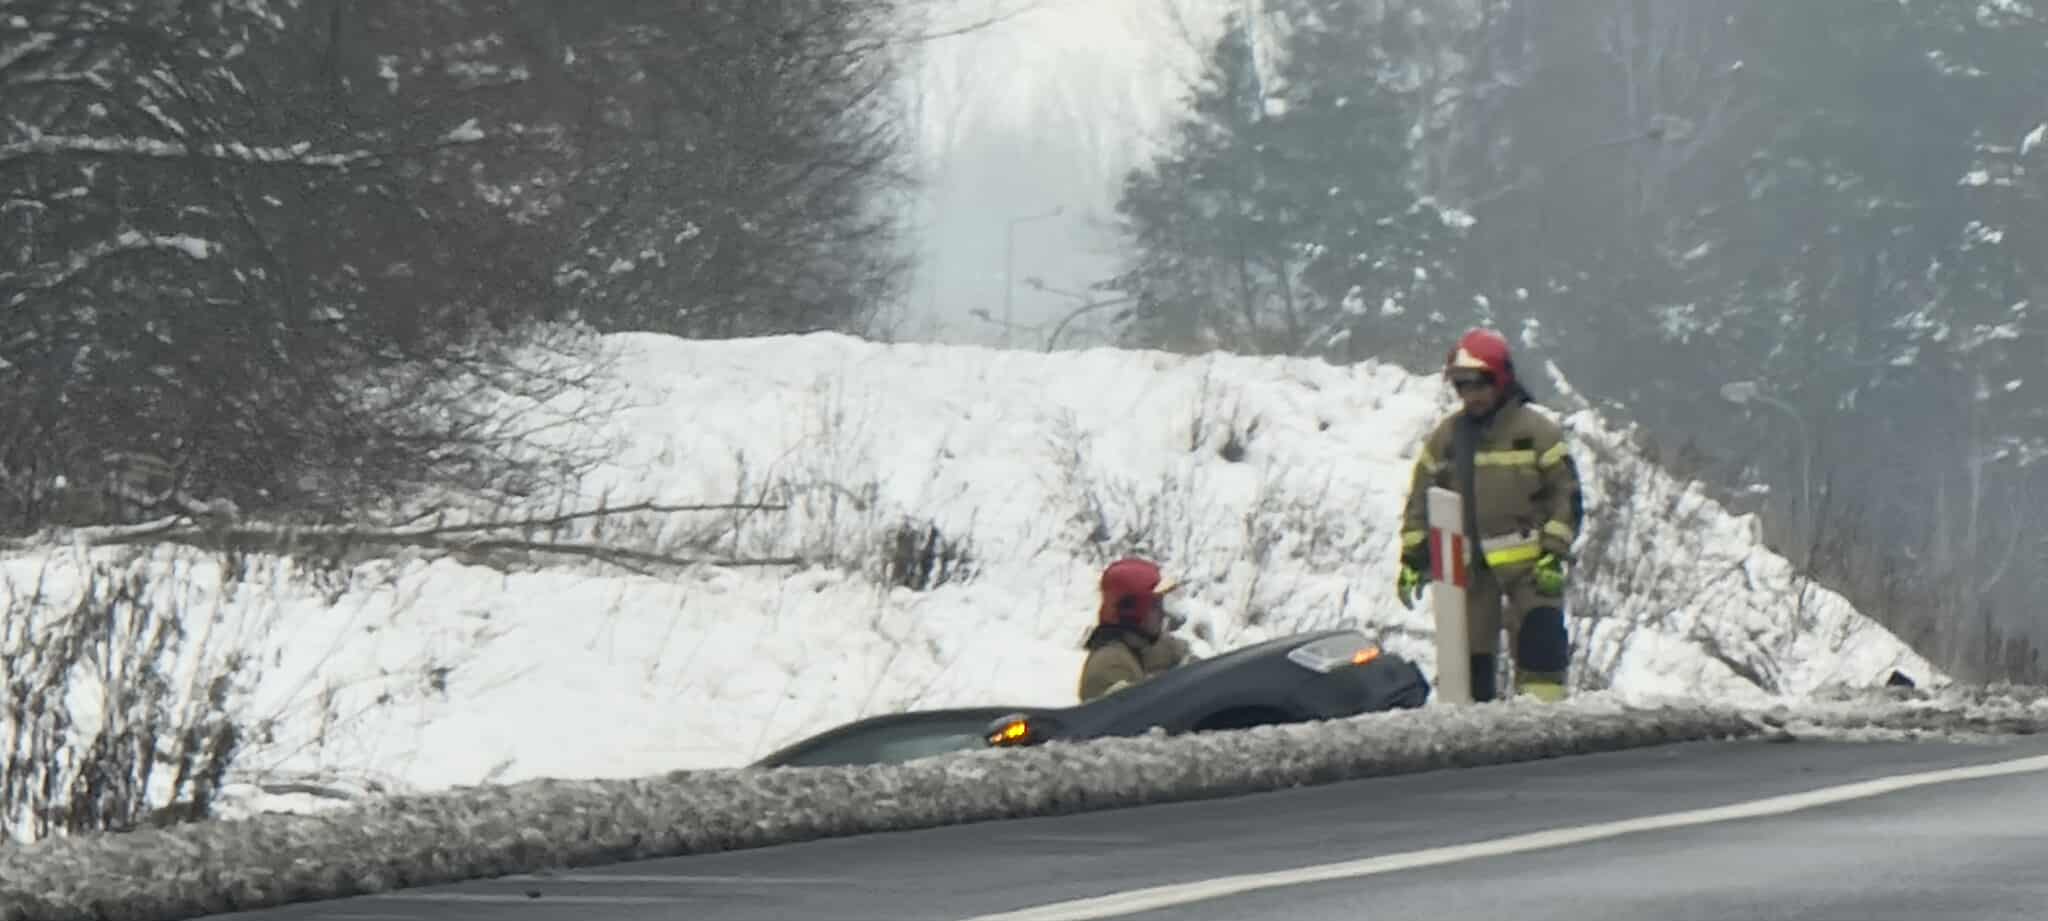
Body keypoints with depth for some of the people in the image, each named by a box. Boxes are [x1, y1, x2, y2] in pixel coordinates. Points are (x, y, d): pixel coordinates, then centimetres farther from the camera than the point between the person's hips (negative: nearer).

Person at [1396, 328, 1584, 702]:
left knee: (1539, 642, -15)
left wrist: (1554, 553, -9)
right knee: (1470, 647, 4)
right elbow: (1420, 500, 15)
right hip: (1468, 563, 4)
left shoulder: (1537, 431, -1)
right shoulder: (1445, 437, 10)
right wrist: (1413, 557, 7)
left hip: (1529, 561, -4)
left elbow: (1566, 494, -1)